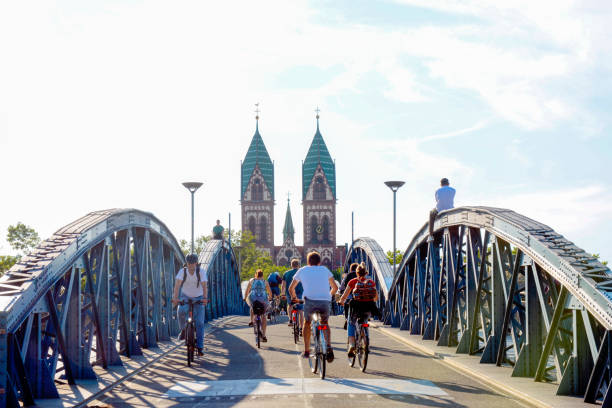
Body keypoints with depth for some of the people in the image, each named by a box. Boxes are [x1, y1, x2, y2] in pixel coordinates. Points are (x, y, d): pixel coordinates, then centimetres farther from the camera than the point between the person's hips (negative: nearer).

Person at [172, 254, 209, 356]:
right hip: (185, 297, 0)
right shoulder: (182, 271, -14)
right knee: (181, 311, -31)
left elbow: (204, 286, -27)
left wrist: (205, 298, -43)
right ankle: (183, 329, -3)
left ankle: (199, 347, -4)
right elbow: (177, 285, -25)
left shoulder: (201, 272, -16)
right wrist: (175, 298, -39)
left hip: (198, 298, 0)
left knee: (199, 323, -8)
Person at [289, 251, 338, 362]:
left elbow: (291, 288, 27)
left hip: (310, 300, -1)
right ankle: (328, 347, 2)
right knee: (325, 323, 25)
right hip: (325, 302, 1)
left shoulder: (302, 270, 20)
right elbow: (335, 288, 22)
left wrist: (294, 297, 45)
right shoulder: (325, 269, 22)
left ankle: (306, 351, 20)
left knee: (307, 322, 26)